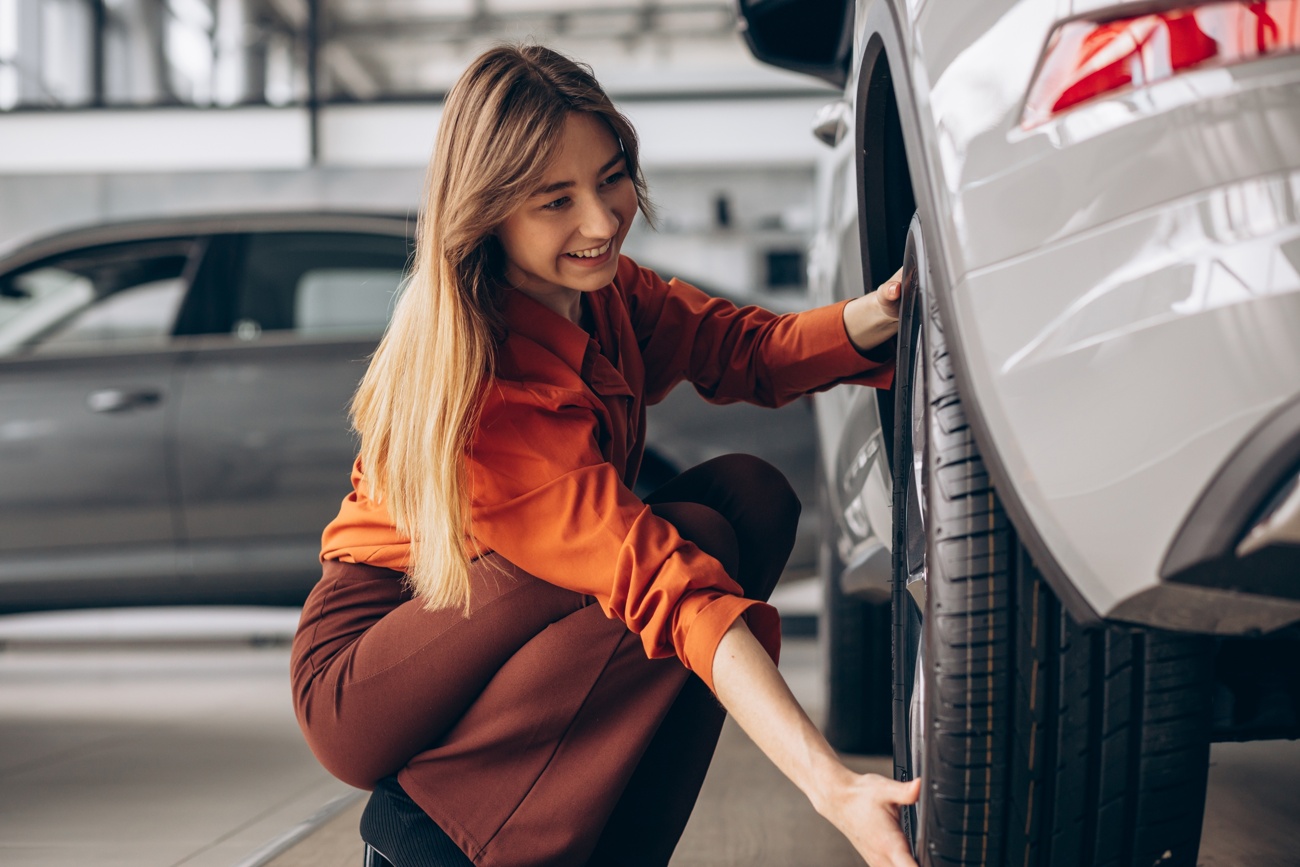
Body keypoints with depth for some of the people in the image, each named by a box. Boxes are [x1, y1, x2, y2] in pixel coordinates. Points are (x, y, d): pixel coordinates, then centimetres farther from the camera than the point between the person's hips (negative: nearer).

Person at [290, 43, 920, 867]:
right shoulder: (489, 393, -30)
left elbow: (740, 349, 2)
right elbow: (670, 586, -37)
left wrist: (871, 317, -20)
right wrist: (831, 787, -40)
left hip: (490, 643, 8)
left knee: (753, 494, -9)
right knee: (696, 538, -26)